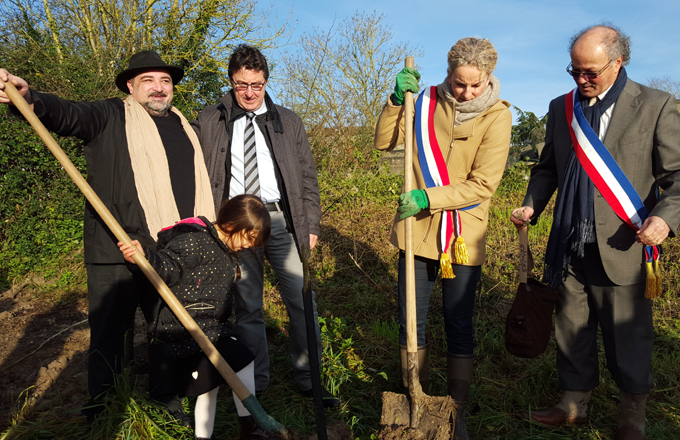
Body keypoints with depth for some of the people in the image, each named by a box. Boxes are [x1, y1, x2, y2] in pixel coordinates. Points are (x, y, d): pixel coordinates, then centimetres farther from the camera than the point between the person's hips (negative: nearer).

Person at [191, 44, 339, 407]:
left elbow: (307, 176, 12)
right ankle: (256, 383, 22)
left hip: (282, 219, 1)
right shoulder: (207, 122, 8)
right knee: (247, 306, 7)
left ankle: (309, 379, 15)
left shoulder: (287, 121, 12)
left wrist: (311, 225, 6)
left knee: (302, 302, 0)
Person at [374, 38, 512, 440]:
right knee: (411, 321, 10)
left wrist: (428, 197, -23)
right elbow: (385, 142, 0)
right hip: (417, 228, 3)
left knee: (459, 327, 8)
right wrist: (398, 100, -14)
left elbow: (483, 184, -13)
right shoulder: (428, 102, 1)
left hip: (464, 235, -2)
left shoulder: (497, 116, -8)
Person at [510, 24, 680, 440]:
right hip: (569, 249, 4)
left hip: (621, 249, -3)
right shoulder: (561, 108, 11)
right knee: (571, 332, 14)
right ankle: (575, 403, 33)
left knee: (628, 339, 8)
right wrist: (532, 206, 4)